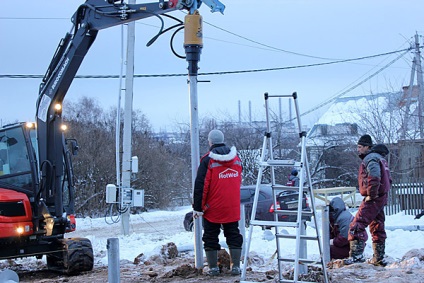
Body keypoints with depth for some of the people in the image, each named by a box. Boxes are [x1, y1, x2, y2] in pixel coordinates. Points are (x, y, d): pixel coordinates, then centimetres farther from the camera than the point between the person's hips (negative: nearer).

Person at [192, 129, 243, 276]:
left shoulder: (208, 160, -12)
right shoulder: (236, 158, 5)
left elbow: (200, 185, -13)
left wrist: (197, 207, -8)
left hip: (213, 209, -4)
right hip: (233, 208, 4)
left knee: (211, 238, 7)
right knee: (234, 236, 11)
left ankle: (213, 267, 7)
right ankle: (236, 266, 6)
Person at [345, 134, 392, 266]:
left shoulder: (370, 158, -12)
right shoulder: (380, 158, 20)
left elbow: (374, 178, -26)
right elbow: (388, 180, 23)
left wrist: (371, 195, -19)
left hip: (373, 199, -11)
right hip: (381, 198, 11)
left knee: (357, 225, -14)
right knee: (377, 228, 14)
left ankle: (356, 254, -21)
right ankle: (379, 258, 19)